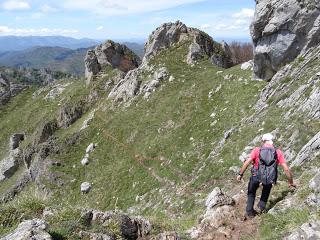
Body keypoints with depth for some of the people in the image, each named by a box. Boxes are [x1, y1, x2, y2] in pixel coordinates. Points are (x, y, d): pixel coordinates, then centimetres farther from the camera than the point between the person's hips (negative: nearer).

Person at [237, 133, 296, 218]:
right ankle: (261, 207, 31)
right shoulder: (278, 152, 5)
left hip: (256, 177, -1)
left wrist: (240, 174, 0)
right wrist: (291, 182, 14)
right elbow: (286, 169, 3)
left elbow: (247, 162, -8)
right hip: (270, 179, 2)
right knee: (267, 189, 38)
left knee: (251, 192, 29)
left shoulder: (257, 150, 1)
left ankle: (249, 212, 27)